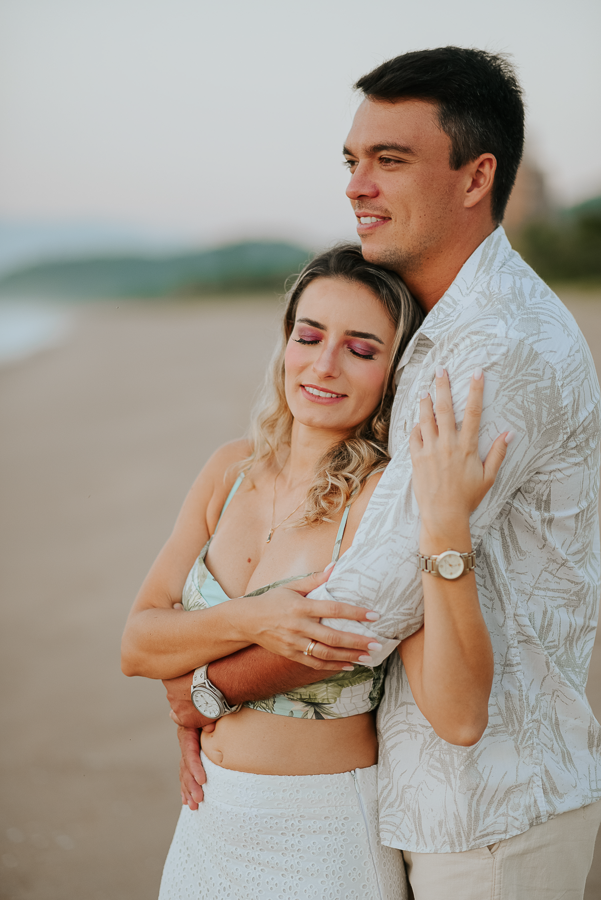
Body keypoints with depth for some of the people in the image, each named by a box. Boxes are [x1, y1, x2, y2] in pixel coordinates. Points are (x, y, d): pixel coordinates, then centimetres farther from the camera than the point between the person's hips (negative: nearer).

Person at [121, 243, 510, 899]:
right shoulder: (235, 470, -2)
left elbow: (459, 717, -30)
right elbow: (138, 646, -3)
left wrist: (448, 525, -40)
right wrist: (251, 620, -21)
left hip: (325, 838, -5)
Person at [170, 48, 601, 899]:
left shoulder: (508, 355, -25)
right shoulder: (437, 335, 9)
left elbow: (370, 604, -26)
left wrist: (209, 686, -10)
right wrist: (210, 700, 8)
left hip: (498, 807, -9)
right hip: (436, 788, 9)